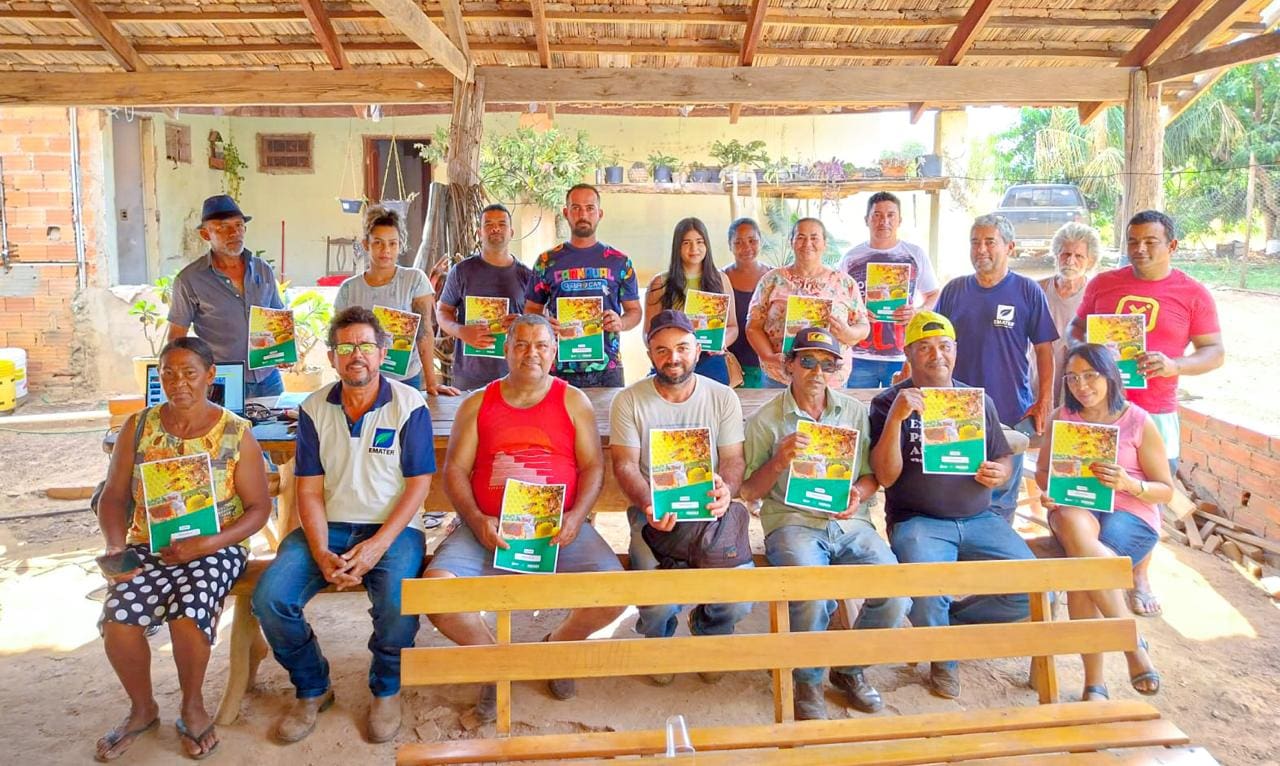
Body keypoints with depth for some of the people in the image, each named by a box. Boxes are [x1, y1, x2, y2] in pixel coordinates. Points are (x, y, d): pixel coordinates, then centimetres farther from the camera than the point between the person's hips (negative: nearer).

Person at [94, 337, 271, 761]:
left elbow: (259, 508, -4)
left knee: (188, 613, -31)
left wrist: (205, 545, -17)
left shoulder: (236, 435, -4)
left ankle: (193, 707, 0)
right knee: (118, 618, -24)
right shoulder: (138, 427, 5)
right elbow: (113, 496, 8)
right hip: (148, 547, 3)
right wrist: (115, 547, -11)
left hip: (216, 548, -2)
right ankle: (142, 709, 6)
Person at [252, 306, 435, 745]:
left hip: (392, 528, -3)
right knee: (270, 598, -20)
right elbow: (309, 490, 2)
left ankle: (387, 690, 2)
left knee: (398, 604, -31)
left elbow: (418, 485, -6)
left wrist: (377, 546, -18)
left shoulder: (409, 406, -4)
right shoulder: (314, 409, 6)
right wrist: (321, 553, -14)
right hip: (327, 528, 4)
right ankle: (312, 689, 8)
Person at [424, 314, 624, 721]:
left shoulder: (573, 401, 10)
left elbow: (593, 466, 5)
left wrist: (576, 517, -12)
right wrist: (477, 520, -11)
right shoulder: (477, 404, 12)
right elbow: (455, 471, 7)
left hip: (560, 528, 0)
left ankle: (557, 644, 13)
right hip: (489, 528, 1)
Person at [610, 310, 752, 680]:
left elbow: (732, 459, 1)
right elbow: (625, 464, -5)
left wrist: (726, 491, -23)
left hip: (711, 510, 2)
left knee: (739, 599, -20)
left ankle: (707, 633, 21)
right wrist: (648, 505, -25)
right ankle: (659, 644, 16)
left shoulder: (723, 398, 5)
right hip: (654, 512, -1)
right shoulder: (628, 401, 0)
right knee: (658, 600, -26)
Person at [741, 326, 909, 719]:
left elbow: (873, 474, 17)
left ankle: (850, 668, 10)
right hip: (793, 522, -3)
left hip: (850, 523, 4)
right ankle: (808, 681, -1)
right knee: (813, 595, -32)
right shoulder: (765, 420, 5)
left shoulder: (856, 412, 15)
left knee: (896, 592, -20)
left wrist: (859, 492, -6)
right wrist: (779, 461, -14)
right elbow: (750, 491, 3)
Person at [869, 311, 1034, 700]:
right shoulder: (889, 402, 1)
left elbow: (1003, 459, 20)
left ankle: (948, 621, 11)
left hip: (979, 518, 5)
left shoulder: (979, 400, 14)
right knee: (929, 599, -30)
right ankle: (944, 660, 6)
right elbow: (886, 476, -9)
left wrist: (999, 474, -5)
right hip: (918, 521, -4)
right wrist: (895, 418, -22)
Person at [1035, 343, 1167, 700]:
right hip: (1074, 508, 2)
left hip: (1129, 515, -2)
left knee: (1080, 564, -35)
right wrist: (1049, 490, -6)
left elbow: (1166, 490, 4)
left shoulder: (1139, 422, 2)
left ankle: (1094, 681, -23)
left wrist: (1129, 484, -18)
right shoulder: (1062, 417, 11)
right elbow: (1042, 470, 18)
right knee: (1073, 525, -38)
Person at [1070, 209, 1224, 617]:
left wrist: (1175, 365, -19)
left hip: (1155, 412, -1)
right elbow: (1077, 328, 13)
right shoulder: (1103, 283, 5)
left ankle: (1139, 577, 27)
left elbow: (1215, 351, 1)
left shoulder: (1193, 294, 0)